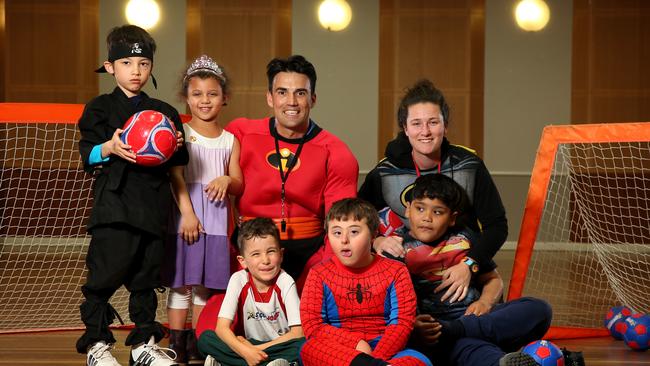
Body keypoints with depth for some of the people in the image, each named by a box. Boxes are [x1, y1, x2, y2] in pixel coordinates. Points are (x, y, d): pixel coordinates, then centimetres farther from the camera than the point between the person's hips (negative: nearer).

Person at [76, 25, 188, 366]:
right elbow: (87, 154, 2)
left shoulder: (164, 112, 17)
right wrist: (110, 148, -16)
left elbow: (179, 160, 20)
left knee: (146, 276, 8)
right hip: (115, 203, -4)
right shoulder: (100, 108, 7)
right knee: (106, 273, -6)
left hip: (154, 205, 4)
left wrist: (176, 147, -2)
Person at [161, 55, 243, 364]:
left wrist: (226, 181, -14)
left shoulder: (230, 140, 10)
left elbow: (239, 186, 9)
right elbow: (176, 176, -7)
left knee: (205, 285, 7)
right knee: (181, 283, -1)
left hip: (216, 217, 3)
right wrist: (187, 212, -17)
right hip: (185, 213, -3)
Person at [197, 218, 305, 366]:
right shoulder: (238, 280, -11)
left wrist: (259, 348, -21)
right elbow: (222, 328, -16)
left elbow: (298, 333, -16)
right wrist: (246, 352, -32)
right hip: (248, 345, 2)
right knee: (205, 339, -22)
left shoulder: (285, 282, -14)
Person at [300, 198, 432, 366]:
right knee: (310, 349, -35)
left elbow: (402, 321, -3)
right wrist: (357, 343, -16)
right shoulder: (319, 274, 7)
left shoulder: (395, 271, 8)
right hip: (338, 351, 0)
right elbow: (312, 326, -2)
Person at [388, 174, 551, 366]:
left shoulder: (463, 237, 21)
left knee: (538, 309, -18)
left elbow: (493, 279, 27)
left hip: (475, 315, 6)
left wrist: (485, 302, 3)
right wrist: (412, 327, -24)